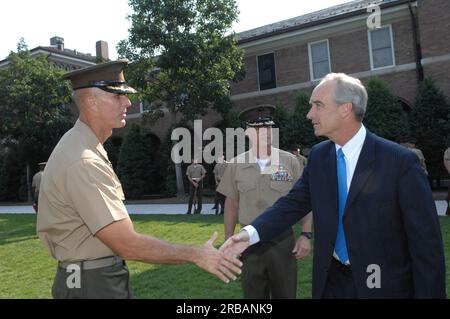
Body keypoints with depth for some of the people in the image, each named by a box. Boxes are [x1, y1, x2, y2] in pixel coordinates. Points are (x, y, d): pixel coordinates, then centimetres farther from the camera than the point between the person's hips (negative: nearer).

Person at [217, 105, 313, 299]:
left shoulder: (290, 161, -4)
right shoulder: (236, 165, -1)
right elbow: (232, 203, 8)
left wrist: (306, 235, -6)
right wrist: (229, 239, 8)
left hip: (283, 239, -1)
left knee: (285, 294, 11)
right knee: (253, 295, 14)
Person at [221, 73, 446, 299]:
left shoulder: (400, 161, -17)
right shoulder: (318, 156, -1)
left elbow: (426, 239, -14)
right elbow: (294, 203, 0)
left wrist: (429, 293, -12)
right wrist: (251, 233, -14)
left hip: (383, 285, -4)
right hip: (332, 280, 5)